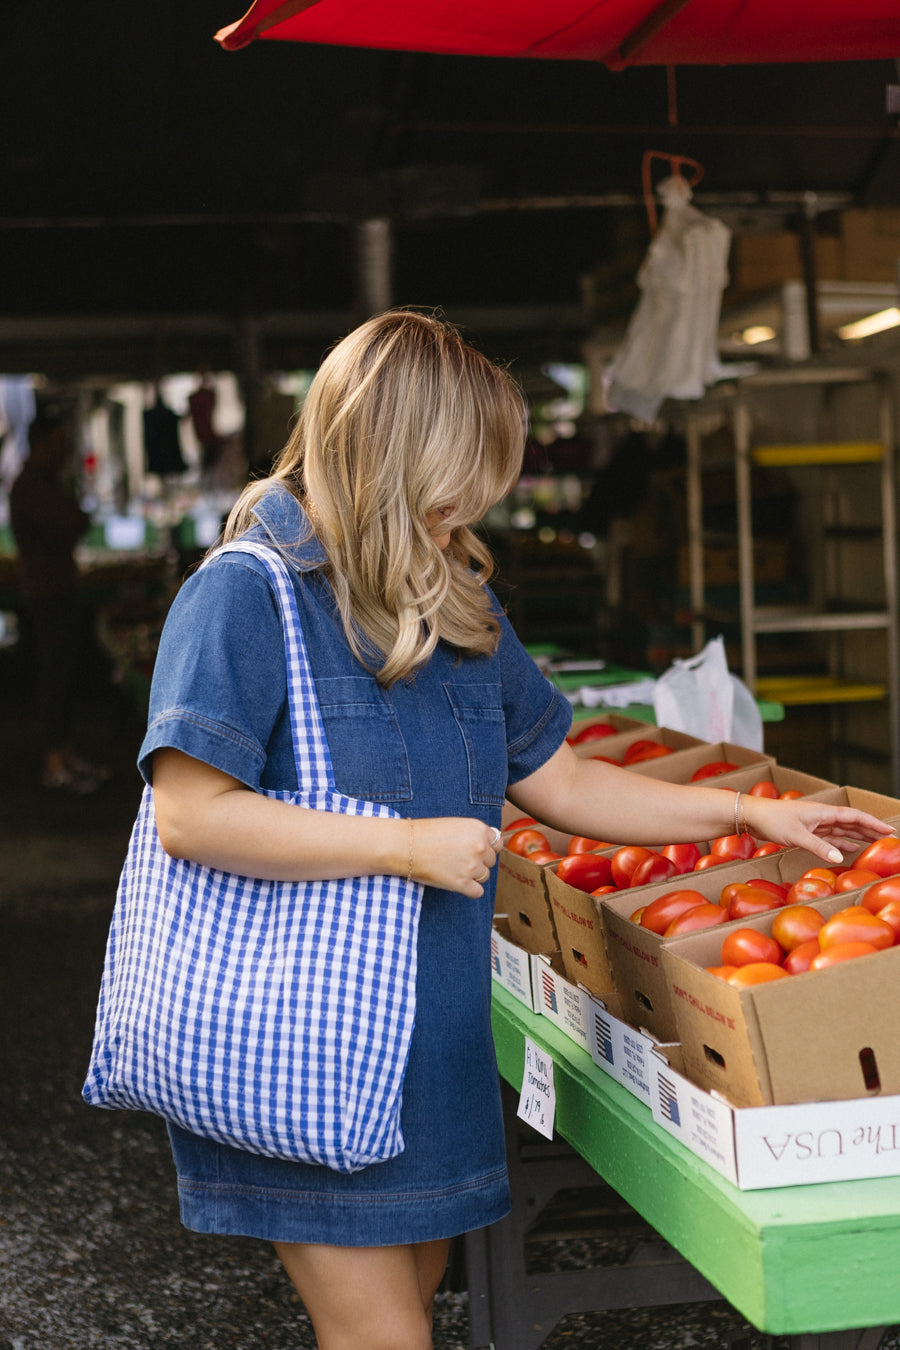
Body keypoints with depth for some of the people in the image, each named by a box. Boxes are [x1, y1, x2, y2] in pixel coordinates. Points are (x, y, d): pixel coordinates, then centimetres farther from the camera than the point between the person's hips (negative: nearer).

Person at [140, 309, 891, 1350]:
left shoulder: (454, 604, 10)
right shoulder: (245, 594, -13)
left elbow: (559, 783, 17)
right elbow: (190, 814, -21)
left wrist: (755, 814, 14)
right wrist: (407, 847, -21)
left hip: (434, 1025, 7)